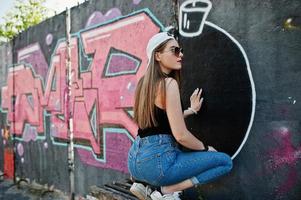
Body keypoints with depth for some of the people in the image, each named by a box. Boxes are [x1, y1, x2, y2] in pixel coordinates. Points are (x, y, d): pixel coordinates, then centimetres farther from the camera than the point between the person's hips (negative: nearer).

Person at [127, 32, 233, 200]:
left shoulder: (145, 82, 12)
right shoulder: (169, 83, -12)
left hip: (136, 159, 8)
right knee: (225, 161, 2)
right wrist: (206, 148, 2)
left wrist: (191, 110, 25)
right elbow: (180, 135, -16)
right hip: (157, 159, -8)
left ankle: (145, 184, 14)